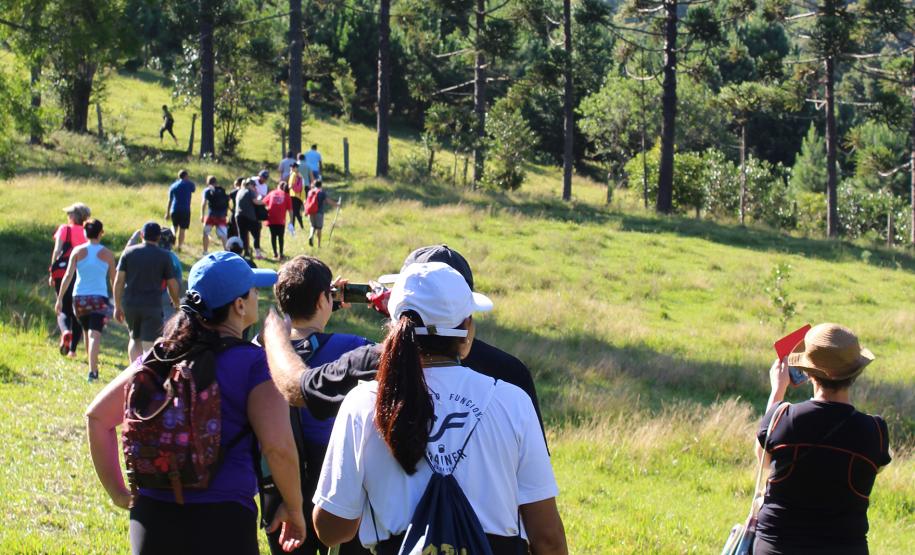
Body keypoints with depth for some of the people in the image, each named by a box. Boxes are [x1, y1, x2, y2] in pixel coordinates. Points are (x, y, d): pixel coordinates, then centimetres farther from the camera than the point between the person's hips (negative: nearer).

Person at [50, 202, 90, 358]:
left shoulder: (64, 229, 4)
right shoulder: (87, 233, 8)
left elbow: (57, 250, -6)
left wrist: (52, 273, -5)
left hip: (62, 271, -1)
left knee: (64, 310, 9)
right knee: (78, 313, 10)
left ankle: (65, 332, -24)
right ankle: (72, 349, 3)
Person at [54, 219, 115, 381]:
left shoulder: (78, 251, 2)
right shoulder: (107, 254, 2)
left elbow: (68, 275, -6)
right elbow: (114, 281, 8)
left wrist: (60, 298, -6)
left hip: (80, 297, 2)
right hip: (99, 298, -2)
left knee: (87, 332, 22)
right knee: (95, 334, -11)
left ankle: (94, 367, 34)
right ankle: (92, 370, -27)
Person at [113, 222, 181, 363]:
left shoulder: (128, 252, 5)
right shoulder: (164, 257, 0)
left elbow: (119, 281, 2)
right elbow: (173, 285, 2)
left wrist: (118, 306, 8)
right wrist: (176, 304, 19)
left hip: (130, 304, 3)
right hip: (153, 306, -3)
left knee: (135, 339, 21)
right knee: (148, 345, -2)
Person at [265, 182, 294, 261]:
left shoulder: (272, 193, 11)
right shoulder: (287, 196, 5)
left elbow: (264, 202, 9)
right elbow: (290, 210, -1)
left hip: (271, 219, 2)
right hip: (281, 221, -2)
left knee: (273, 236, 15)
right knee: (281, 236, 6)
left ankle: (275, 253, 20)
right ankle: (280, 255, 0)